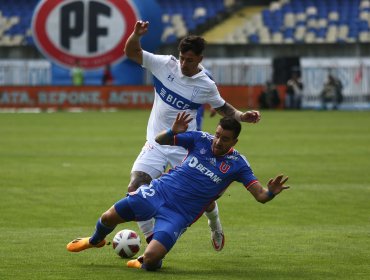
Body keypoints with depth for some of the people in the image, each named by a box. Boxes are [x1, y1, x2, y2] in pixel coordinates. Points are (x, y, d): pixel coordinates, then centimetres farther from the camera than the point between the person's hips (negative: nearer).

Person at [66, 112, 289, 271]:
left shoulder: (237, 164, -9)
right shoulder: (201, 140, -3)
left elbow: (260, 195, -14)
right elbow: (160, 141, 2)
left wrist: (270, 192, -39)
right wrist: (173, 132, -21)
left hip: (179, 215, -3)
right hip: (159, 191, 3)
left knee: (151, 260, -22)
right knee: (109, 218, 2)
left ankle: (145, 262, 19)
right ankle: (96, 241, 40)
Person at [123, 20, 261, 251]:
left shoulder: (206, 85, -7)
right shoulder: (165, 65, -7)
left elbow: (222, 107, 12)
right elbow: (132, 52, -4)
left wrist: (242, 116, -6)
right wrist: (137, 34, -24)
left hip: (186, 147, -1)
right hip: (156, 143, 1)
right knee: (135, 187, -17)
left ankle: (215, 226, 42)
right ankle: (152, 241, -5)